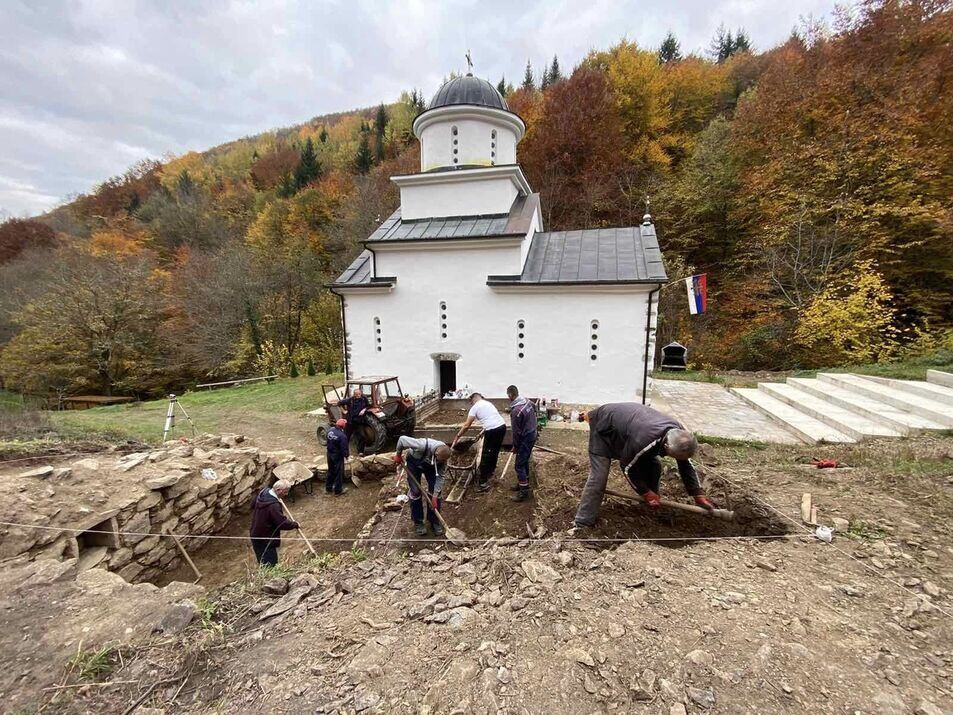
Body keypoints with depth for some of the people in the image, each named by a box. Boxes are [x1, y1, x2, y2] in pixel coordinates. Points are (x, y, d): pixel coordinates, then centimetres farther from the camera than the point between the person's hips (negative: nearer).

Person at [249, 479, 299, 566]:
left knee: (263, 563, 24)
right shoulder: (274, 505, -32)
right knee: (270, 565, 2)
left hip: (255, 536, 9)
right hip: (266, 541, -9)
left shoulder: (263, 492, -5)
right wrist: (295, 524, -10)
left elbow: (253, 505, 16)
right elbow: (283, 523, -27)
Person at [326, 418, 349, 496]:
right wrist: (347, 454, -2)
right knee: (338, 473, 10)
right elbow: (344, 449, -22)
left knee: (330, 471, 23)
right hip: (338, 456, -7)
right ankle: (338, 490, 22)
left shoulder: (330, 430, -6)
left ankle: (328, 488, 37)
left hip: (329, 454, 7)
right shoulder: (342, 436, -29)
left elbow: (328, 442, 7)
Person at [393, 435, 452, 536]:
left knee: (435, 490, -7)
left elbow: (441, 476, -22)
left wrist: (435, 497, -23)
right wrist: (398, 454, -15)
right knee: (416, 492, -7)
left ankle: (434, 521, 10)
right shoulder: (423, 445, -45)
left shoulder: (443, 455, -31)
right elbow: (402, 439, -33)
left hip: (430, 465, 3)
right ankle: (418, 522, 9)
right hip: (413, 462, -3)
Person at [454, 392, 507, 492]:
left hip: (492, 430, -8)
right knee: (495, 451, 26)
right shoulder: (488, 403, 23)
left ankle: (483, 483, 0)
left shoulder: (475, 407, 2)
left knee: (486, 456, -1)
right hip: (502, 426, 8)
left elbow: (466, 425, 1)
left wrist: (458, 436, 10)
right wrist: (484, 430, 32)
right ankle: (491, 470, 45)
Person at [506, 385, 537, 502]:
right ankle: (524, 483, 35)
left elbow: (516, 432, -19)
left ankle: (524, 492, 3)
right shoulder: (528, 401, -1)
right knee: (525, 461, 21)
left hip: (525, 438, -9)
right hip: (532, 434, 9)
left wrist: (515, 446, -6)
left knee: (519, 465, -2)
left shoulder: (516, 411, -26)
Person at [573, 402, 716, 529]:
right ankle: (583, 524, -13)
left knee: (653, 466, -1)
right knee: (598, 477, -18)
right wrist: (646, 492, -15)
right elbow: (627, 467, -24)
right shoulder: (642, 441, -42)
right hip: (604, 426, -8)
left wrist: (699, 494, -4)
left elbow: (686, 466, -2)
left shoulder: (679, 434, -19)